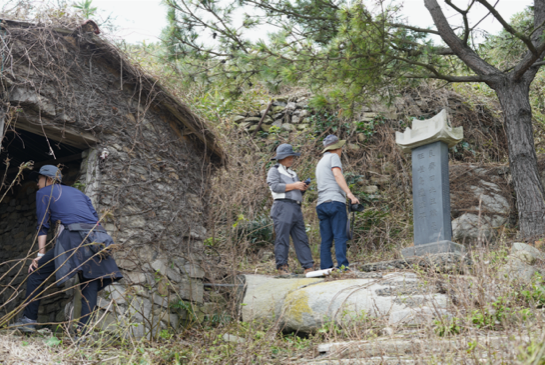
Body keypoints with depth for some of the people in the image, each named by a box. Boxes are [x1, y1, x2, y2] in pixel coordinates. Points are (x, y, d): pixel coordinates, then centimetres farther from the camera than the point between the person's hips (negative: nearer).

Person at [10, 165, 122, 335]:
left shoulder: (44, 192, 16)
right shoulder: (76, 191, 30)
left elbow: (43, 225, 10)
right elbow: (95, 216, 21)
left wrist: (40, 255, 8)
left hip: (72, 238, -5)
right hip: (95, 240, 5)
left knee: (36, 274, 8)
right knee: (90, 285, 5)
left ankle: (29, 319, 7)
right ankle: (84, 329, -8)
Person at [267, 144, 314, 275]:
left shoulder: (292, 173, 29)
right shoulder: (274, 171, 7)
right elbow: (275, 186, -9)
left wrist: (303, 188, 8)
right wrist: (294, 186, -11)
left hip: (296, 209, 7)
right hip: (283, 207, -7)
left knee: (301, 238, 1)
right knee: (282, 238, -8)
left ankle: (308, 267, -2)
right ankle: (282, 267, -6)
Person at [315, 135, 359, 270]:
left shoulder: (320, 163, 30)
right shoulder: (333, 157, 5)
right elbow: (337, 175, -12)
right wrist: (349, 193, -22)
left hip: (321, 203, 7)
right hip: (335, 201, -7)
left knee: (326, 239, 2)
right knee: (340, 236, -12)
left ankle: (325, 268, -4)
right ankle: (342, 265, -20)